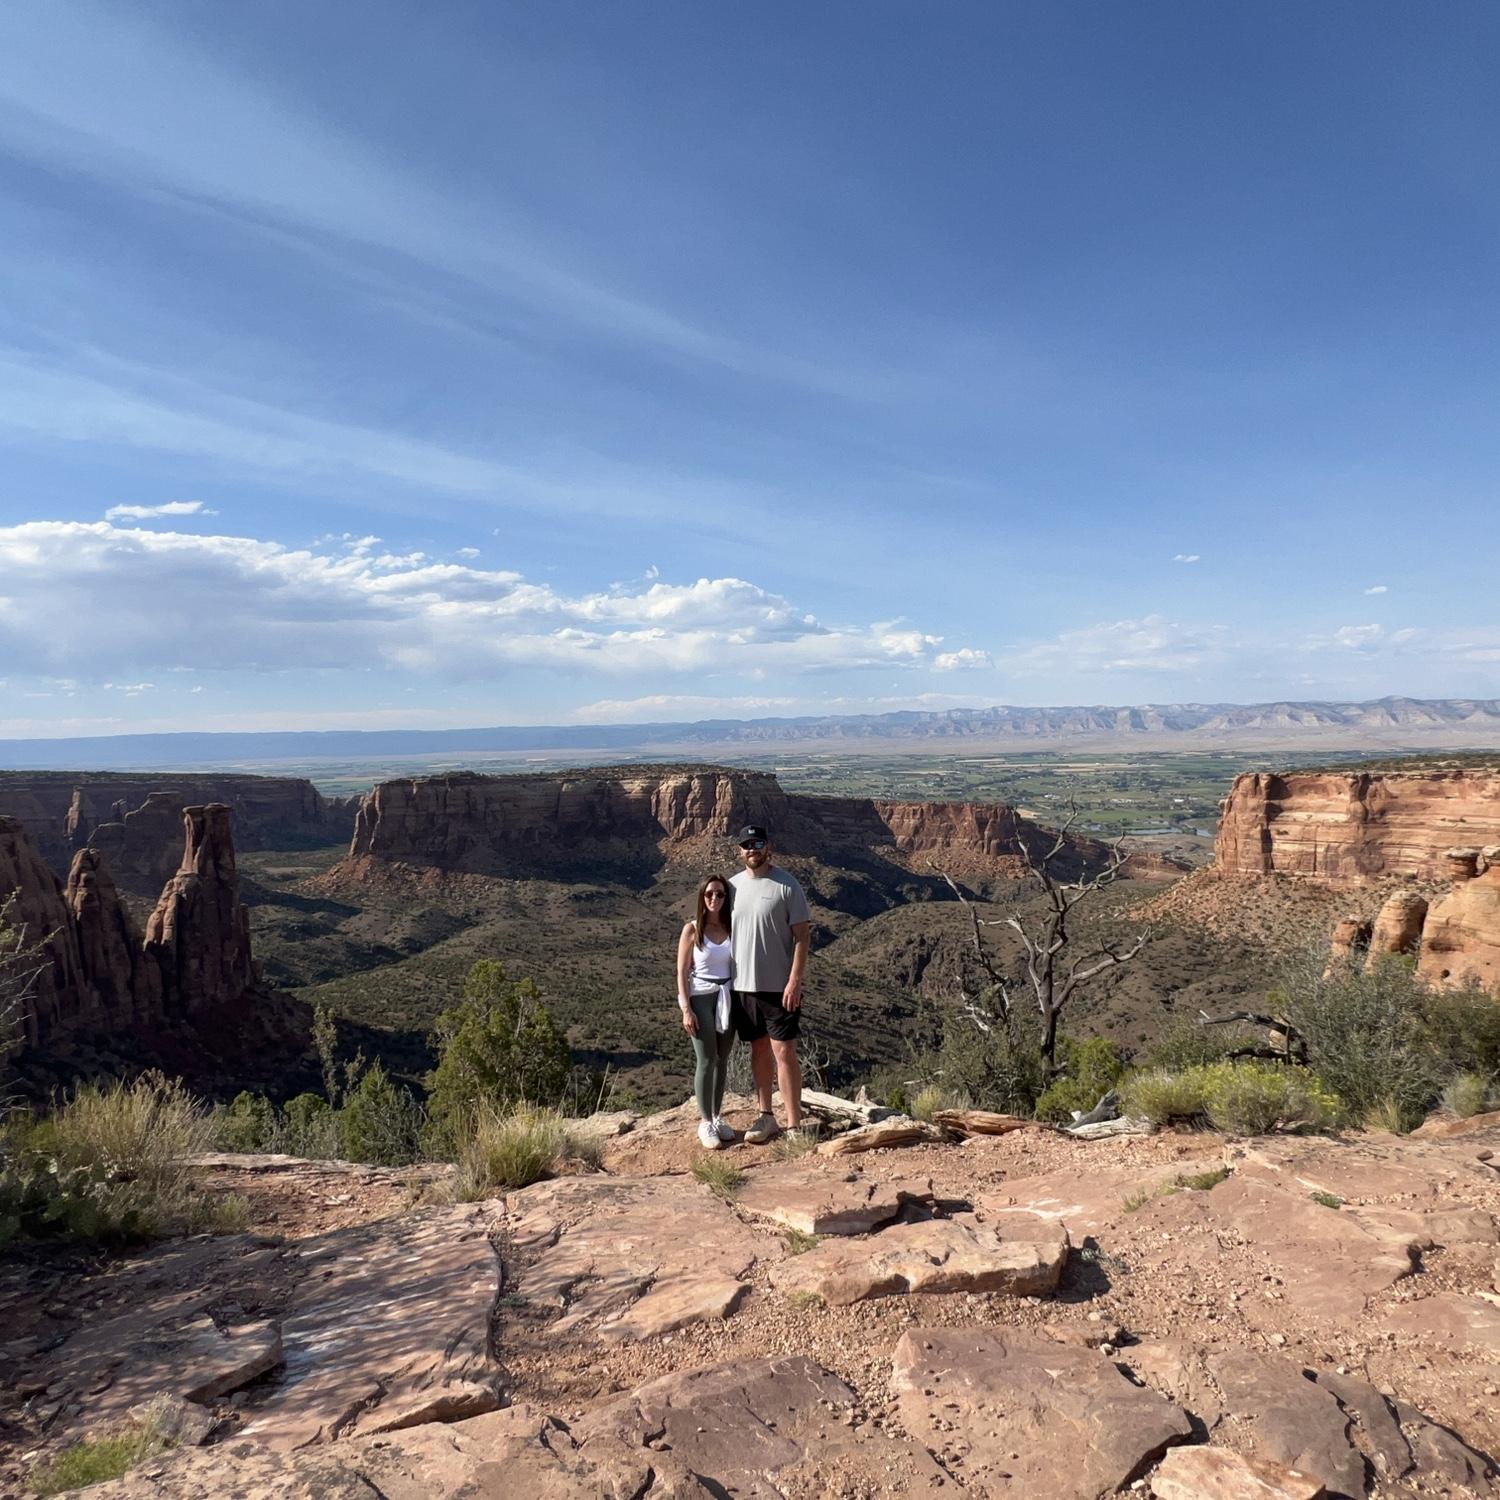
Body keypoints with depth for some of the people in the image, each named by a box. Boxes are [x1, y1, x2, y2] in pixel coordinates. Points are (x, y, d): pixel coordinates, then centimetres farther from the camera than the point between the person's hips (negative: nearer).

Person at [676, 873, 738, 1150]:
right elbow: (682, 973, -5)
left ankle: (716, 1117, 20)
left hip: (727, 997, 3)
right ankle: (705, 1122, 6)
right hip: (701, 997, -3)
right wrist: (686, 1009, -11)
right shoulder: (692, 930, -5)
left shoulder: (732, 927, 3)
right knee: (706, 1060, -4)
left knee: (722, 1060, 8)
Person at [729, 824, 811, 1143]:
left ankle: (795, 1126, 5)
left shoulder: (786, 884, -9)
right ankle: (766, 1117, 28)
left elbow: (801, 934, -10)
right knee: (759, 1049, 15)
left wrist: (795, 980, -17)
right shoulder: (733, 885, 6)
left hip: (779, 986, -5)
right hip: (743, 985, 5)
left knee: (784, 1052, -4)